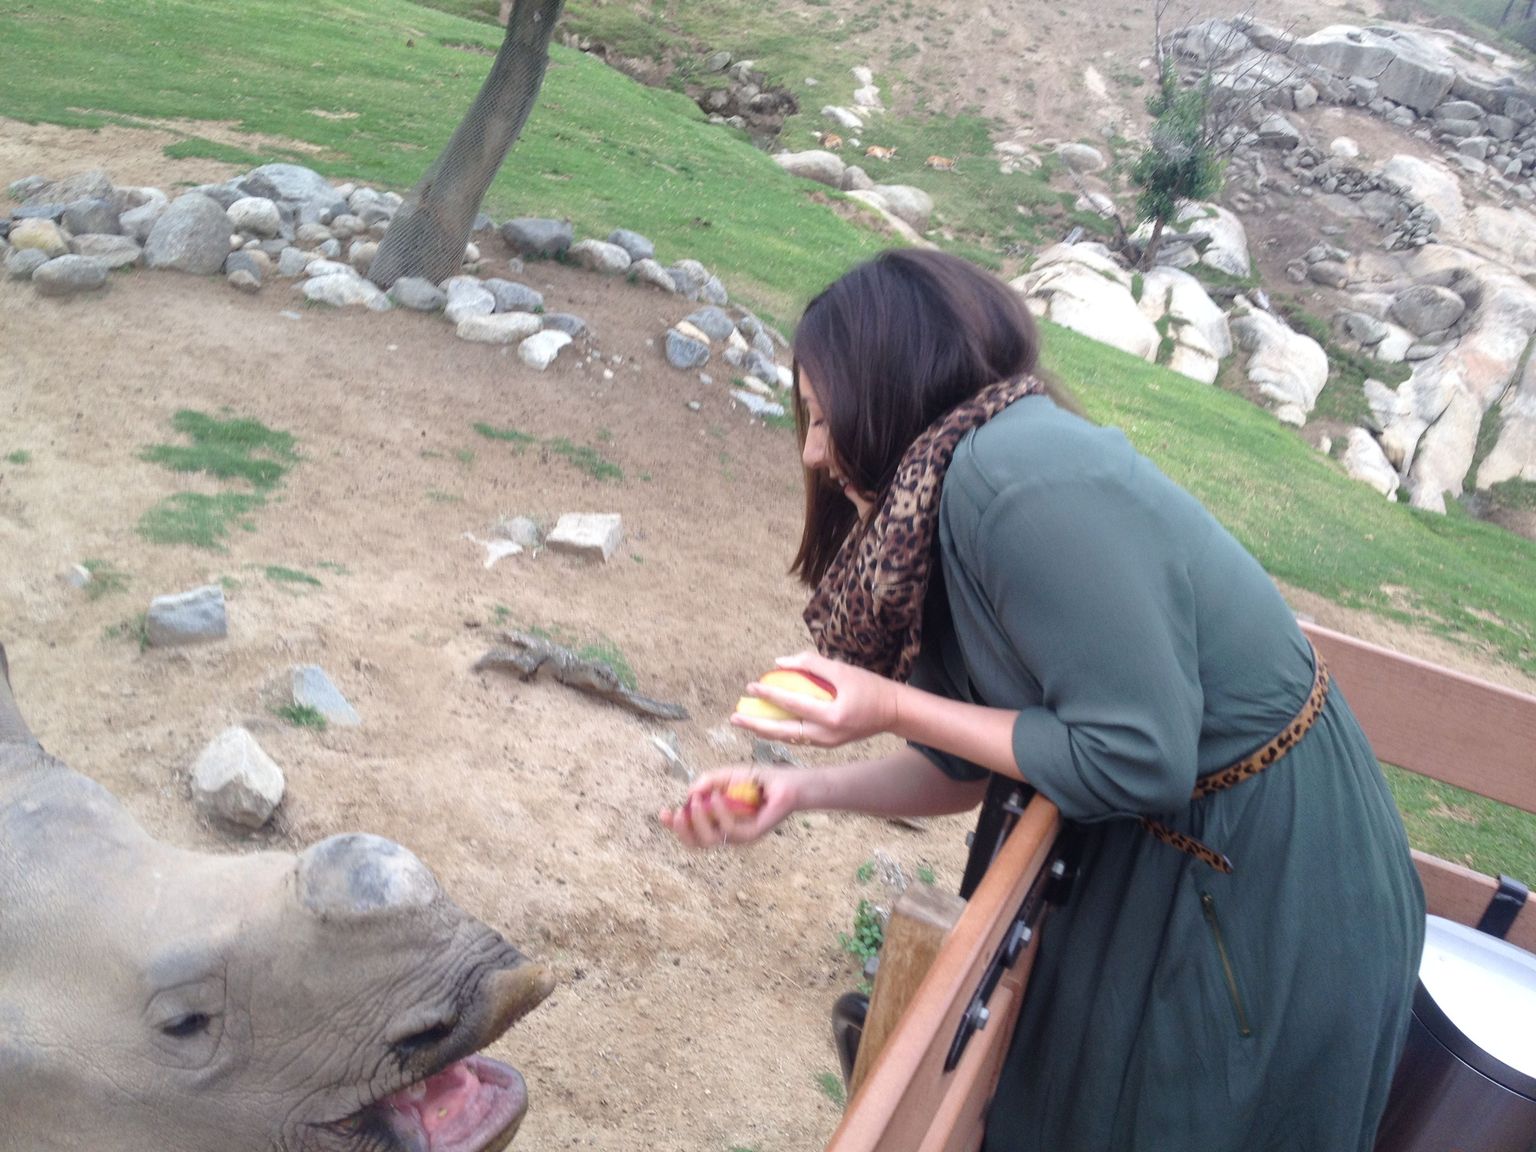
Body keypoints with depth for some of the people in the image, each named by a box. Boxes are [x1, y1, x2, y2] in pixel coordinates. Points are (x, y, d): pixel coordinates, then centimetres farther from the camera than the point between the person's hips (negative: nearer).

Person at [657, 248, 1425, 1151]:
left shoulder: (1024, 478, -29)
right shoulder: (950, 484, 0)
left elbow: (1135, 761, -28)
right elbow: (971, 767, 4)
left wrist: (894, 708, -22)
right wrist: (799, 791, -6)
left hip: (1275, 888, -8)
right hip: (1157, 850, 8)